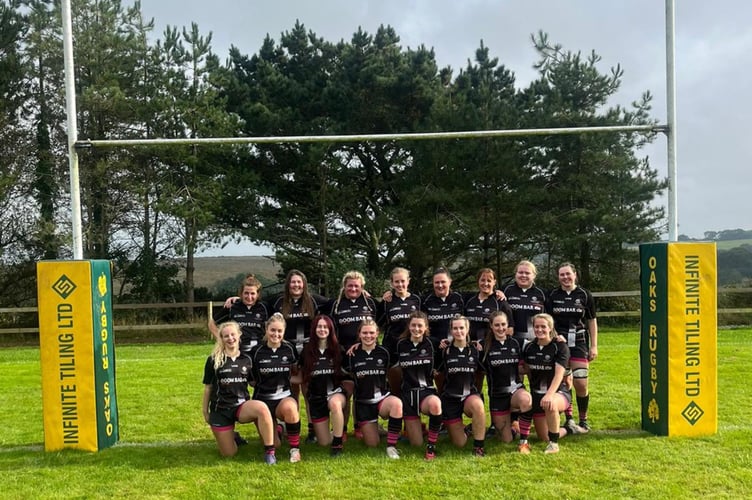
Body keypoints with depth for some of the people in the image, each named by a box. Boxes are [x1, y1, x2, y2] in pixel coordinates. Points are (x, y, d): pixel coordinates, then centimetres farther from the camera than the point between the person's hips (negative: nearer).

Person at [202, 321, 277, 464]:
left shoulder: (246, 359, 3)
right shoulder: (213, 360, -3)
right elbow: (208, 387, 4)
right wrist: (205, 411, 7)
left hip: (242, 405, 0)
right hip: (220, 409, 0)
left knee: (262, 408, -35)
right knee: (229, 454, 0)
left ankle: (269, 452, -23)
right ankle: (232, 436, 37)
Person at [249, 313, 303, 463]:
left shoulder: (290, 349, 1)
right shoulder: (257, 351, -2)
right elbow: (251, 378, 8)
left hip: (285, 397, 0)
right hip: (263, 399, 0)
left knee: (290, 407, -38)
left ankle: (295, 449, -19)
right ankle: (276, 428, 32)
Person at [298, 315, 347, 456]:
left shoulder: (338, 349, 1)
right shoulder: (307, 351, 3)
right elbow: (303, 377, 12)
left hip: (336, 392, -2)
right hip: (316, 398, 2)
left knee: (335, 404, -41)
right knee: (324, 442, 1)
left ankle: (338, 444, -24)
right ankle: (336, 433, 37)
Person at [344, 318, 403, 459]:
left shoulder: (383, 352, -2)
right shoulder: (353, 354, -3)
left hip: (383, 398, 0)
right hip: (363, 402, 0)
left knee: (397, 403, -36)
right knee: (372, 444, -4)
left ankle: (391, 446, -22)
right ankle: (373, 428, 33)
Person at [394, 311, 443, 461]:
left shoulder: (433, 343, -1)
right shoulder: (400, 345, 1)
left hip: (427, 391, -1)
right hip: (408, 392, 1)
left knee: (435, 404, -39)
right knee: (416, 443, -1)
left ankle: (431, 446, -19)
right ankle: (410, 426, 35)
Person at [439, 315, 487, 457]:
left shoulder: (475, 351, 3)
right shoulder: (445, 351, 0)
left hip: (470, 395, 0)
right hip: (450, 398, 0)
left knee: (477, 405, -39)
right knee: (459, 443, 0)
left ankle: (479, 446, -22)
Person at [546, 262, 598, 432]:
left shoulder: (584, 295, 4)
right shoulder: (552, 296, 5)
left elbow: (592, 322, 8)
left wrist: (594, 346, 4)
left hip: (579, 343, -1)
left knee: (581, 384, -5)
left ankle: (583, 420, 13)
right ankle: (569, 419, 16)